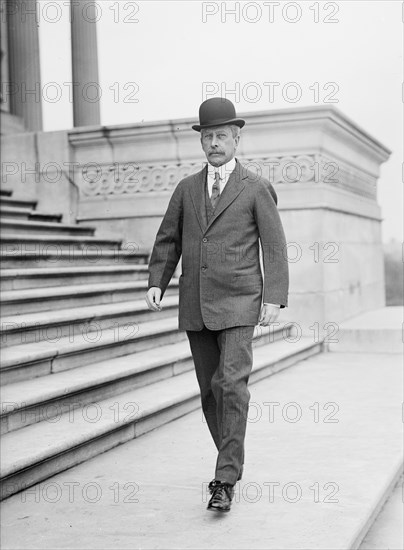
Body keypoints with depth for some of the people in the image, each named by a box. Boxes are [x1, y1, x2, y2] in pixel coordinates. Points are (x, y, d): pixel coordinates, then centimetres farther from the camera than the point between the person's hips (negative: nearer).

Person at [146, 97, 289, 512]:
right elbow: (167, 240, 13)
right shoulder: (186, 189, 11)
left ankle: (226, 481, -11)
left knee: (232, 384, -15)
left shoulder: (256, 188, 1)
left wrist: (274, 299, -11)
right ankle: (232, 462, 27)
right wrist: (156, 283, -1)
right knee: (210, 389, 9)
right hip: (195, 306, 4)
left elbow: (274, 247, -2)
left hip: (238, 303, -4)